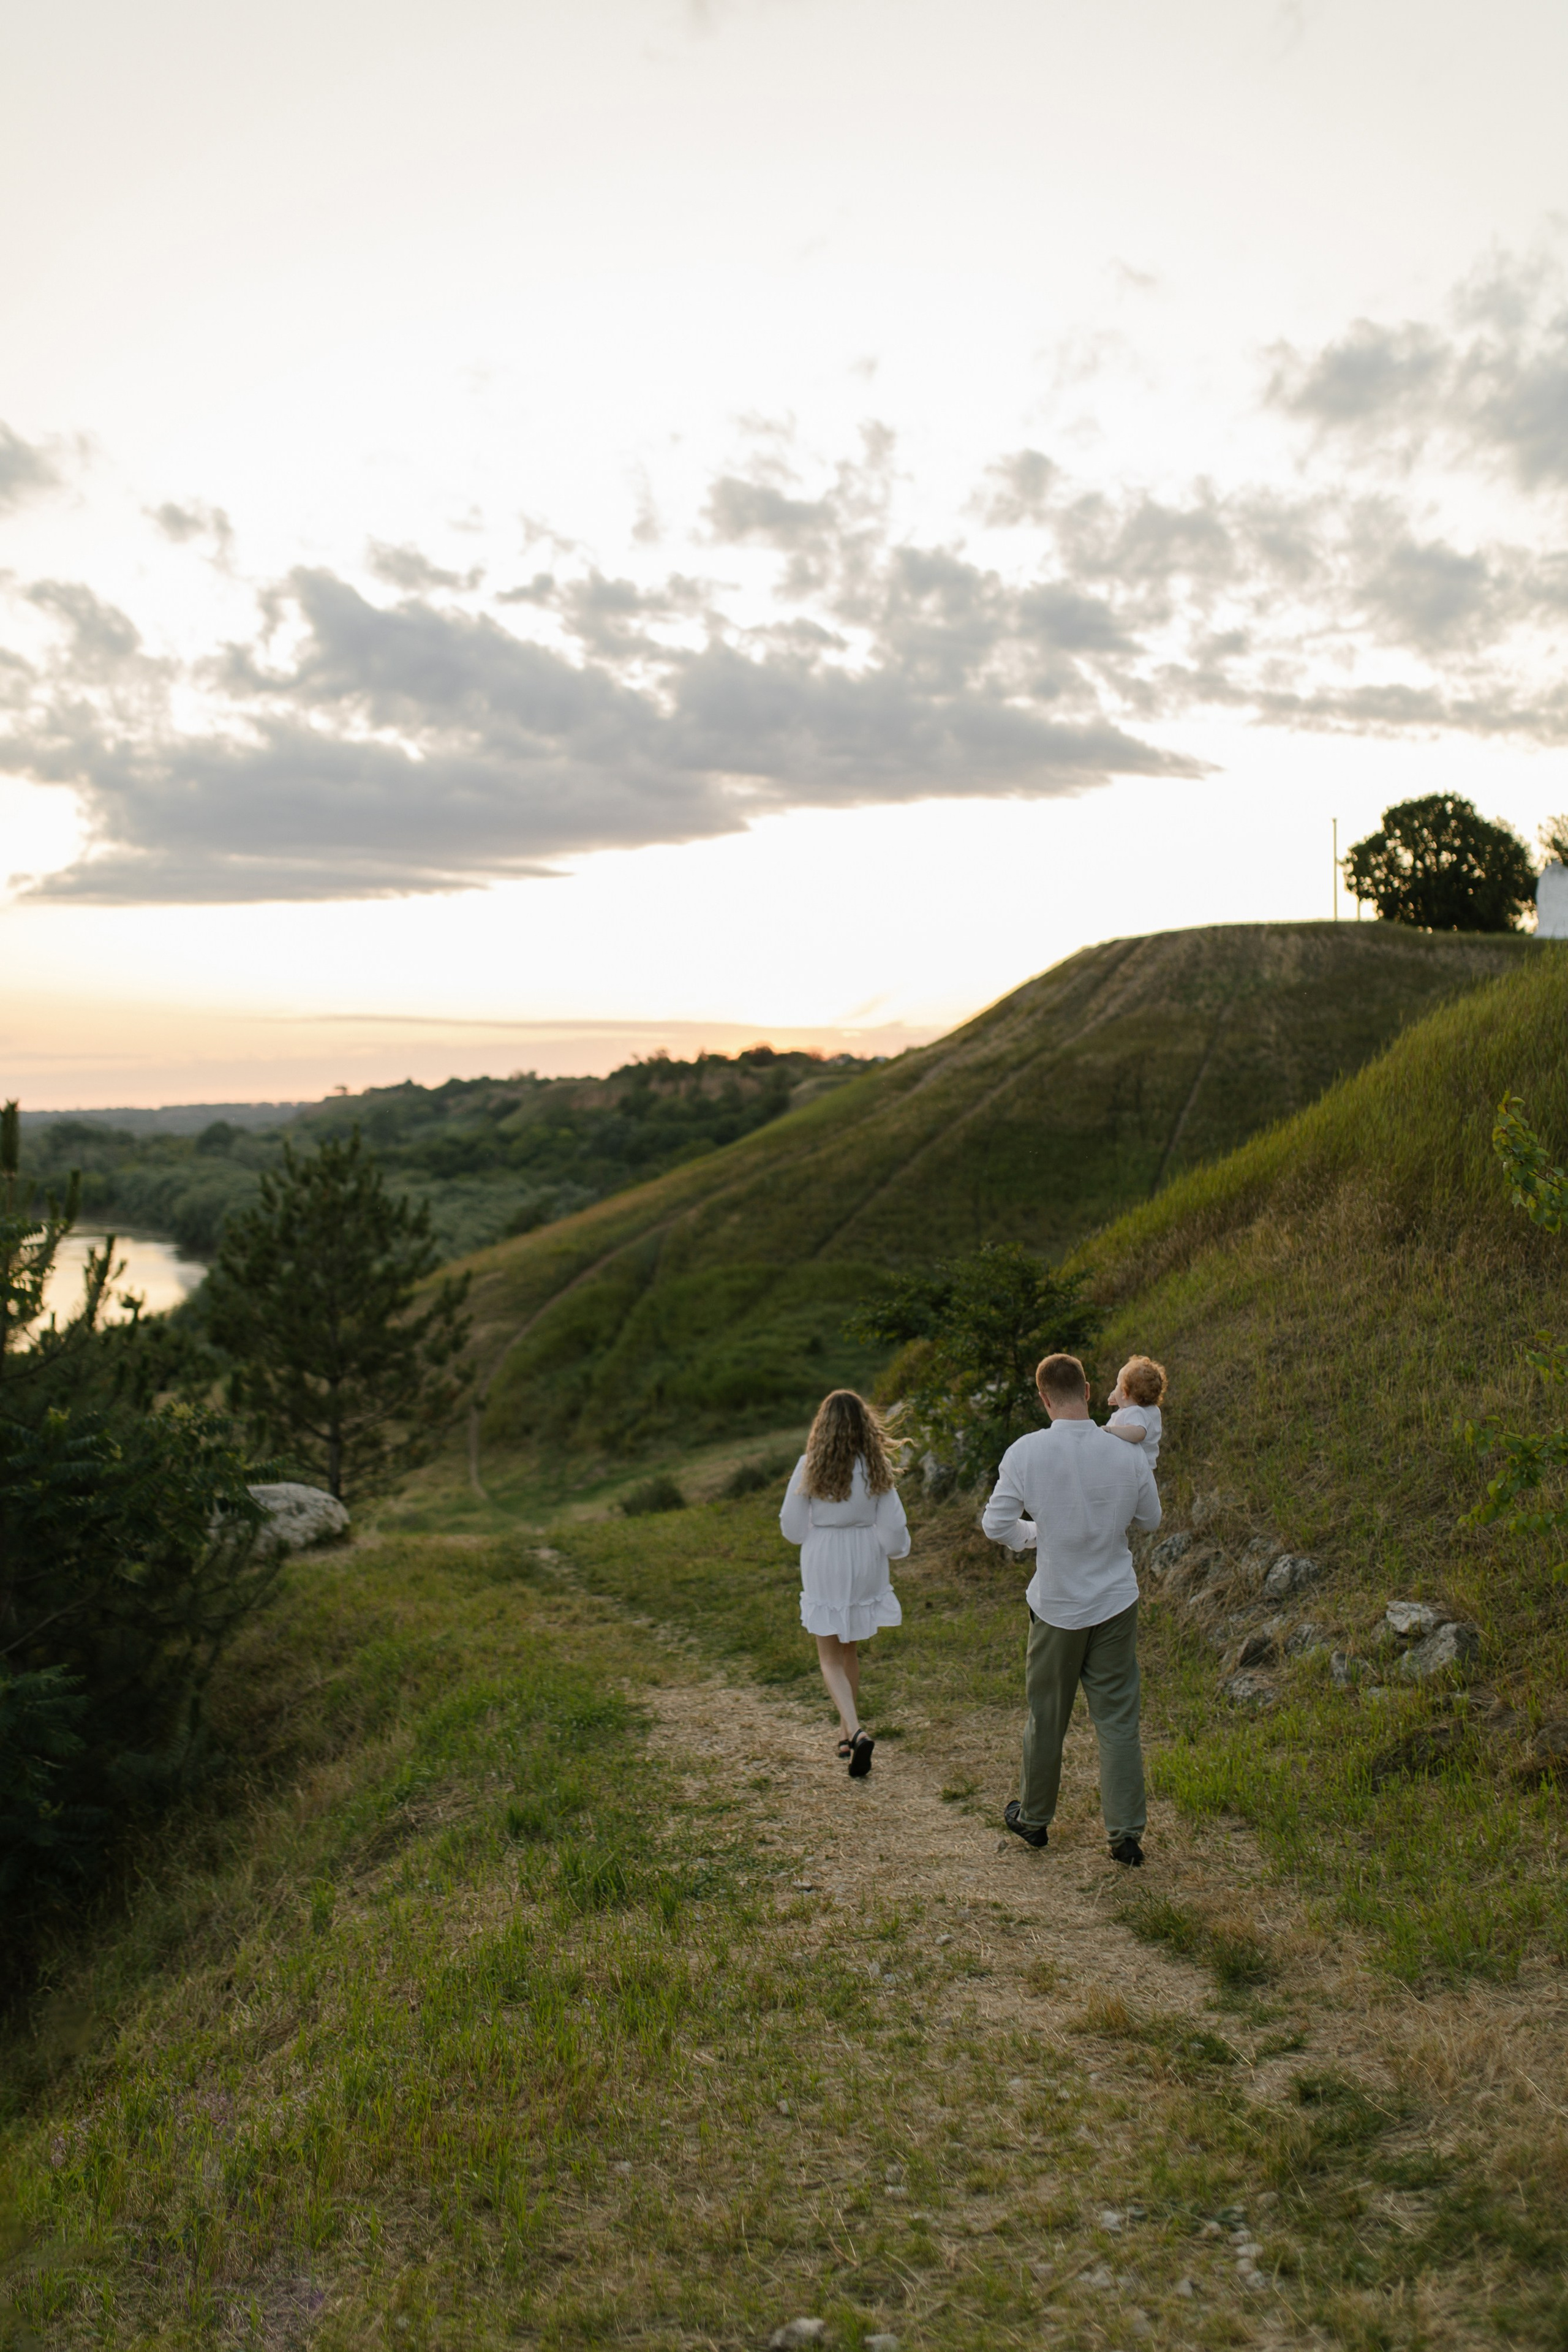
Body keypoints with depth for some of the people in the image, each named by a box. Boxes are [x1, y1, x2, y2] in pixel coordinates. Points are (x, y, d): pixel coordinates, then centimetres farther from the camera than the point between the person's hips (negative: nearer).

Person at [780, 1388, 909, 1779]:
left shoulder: (810, 1466, -14)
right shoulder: (877, 1467, -10)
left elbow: (793, 1527, -7)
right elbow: (893, 1527, -6)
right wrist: (896, 1549, 16)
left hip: (824, 1569, -2)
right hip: (865, 1566, 2)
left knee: (831, 1658, 7)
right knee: (850, 1650, 21)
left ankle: (855, 1731, -13)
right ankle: (847, 1731, 32)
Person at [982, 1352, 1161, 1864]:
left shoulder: (1026, 1452, -15)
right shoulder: (1127, 1453, -9)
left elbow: (996, 1525, -11)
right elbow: (1150, 1519, 6)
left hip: (1057, 1605, -1)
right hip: (1116, 1602, 1)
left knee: (1046, 1716, 14)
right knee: (1117, 1717, 8)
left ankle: (1034, 1819, 30)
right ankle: (1126, 1832, 10)